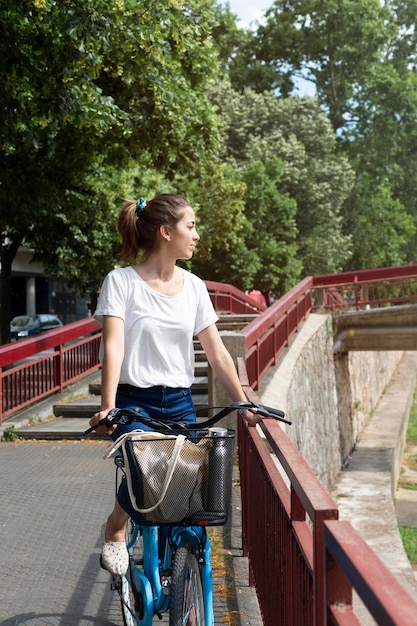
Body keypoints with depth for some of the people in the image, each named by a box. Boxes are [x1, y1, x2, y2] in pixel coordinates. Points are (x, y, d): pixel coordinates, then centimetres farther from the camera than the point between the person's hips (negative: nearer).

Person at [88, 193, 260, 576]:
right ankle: (114, 530, 1)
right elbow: (113, 346, -14)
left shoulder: (193, 286, 9)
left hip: (179, 403, 5)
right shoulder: (122, 281, -4)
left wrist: (244, 405, 4)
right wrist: (108, 406, -25)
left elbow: (216, 352, 9)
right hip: (134, 400, -5)